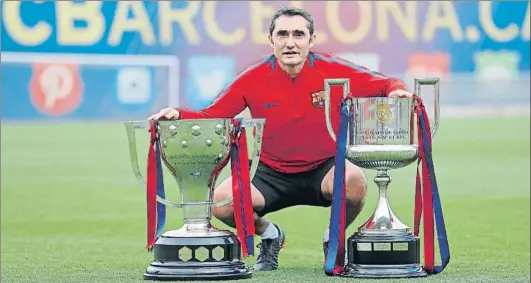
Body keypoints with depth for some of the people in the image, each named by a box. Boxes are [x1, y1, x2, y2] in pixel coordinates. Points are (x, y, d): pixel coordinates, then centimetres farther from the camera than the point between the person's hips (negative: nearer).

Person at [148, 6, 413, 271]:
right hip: (272, 174, 1)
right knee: (221, 201, -23)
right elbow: (210, 116, -5)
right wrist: (179, 115, -23)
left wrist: (396, 91, -29)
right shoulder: (253, 79, -9)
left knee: (354, 181, -35)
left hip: (324, 169, -1)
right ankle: (268, 235, 14)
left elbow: (385, 85, -5)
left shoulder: (334, 70, -11)